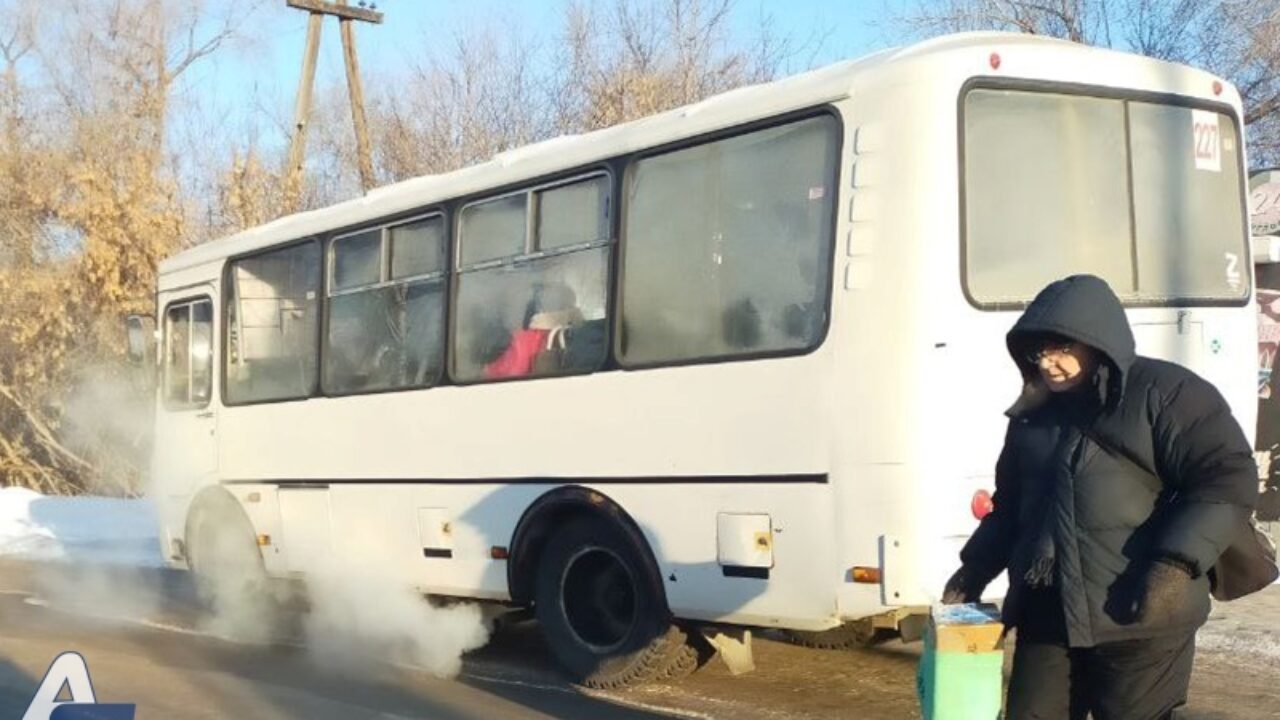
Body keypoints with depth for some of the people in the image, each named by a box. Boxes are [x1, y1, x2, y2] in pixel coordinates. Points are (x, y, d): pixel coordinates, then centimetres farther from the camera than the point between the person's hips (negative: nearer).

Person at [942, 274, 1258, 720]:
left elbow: (1229, 479, -12)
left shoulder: (1165, 393, -5)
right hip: (1045, 615, 6)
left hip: (1139, 621, -6)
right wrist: (975, 569, 16)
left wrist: (1177, 563, -22)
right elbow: (1010, 503, 26)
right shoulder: (1034, 414, 16)